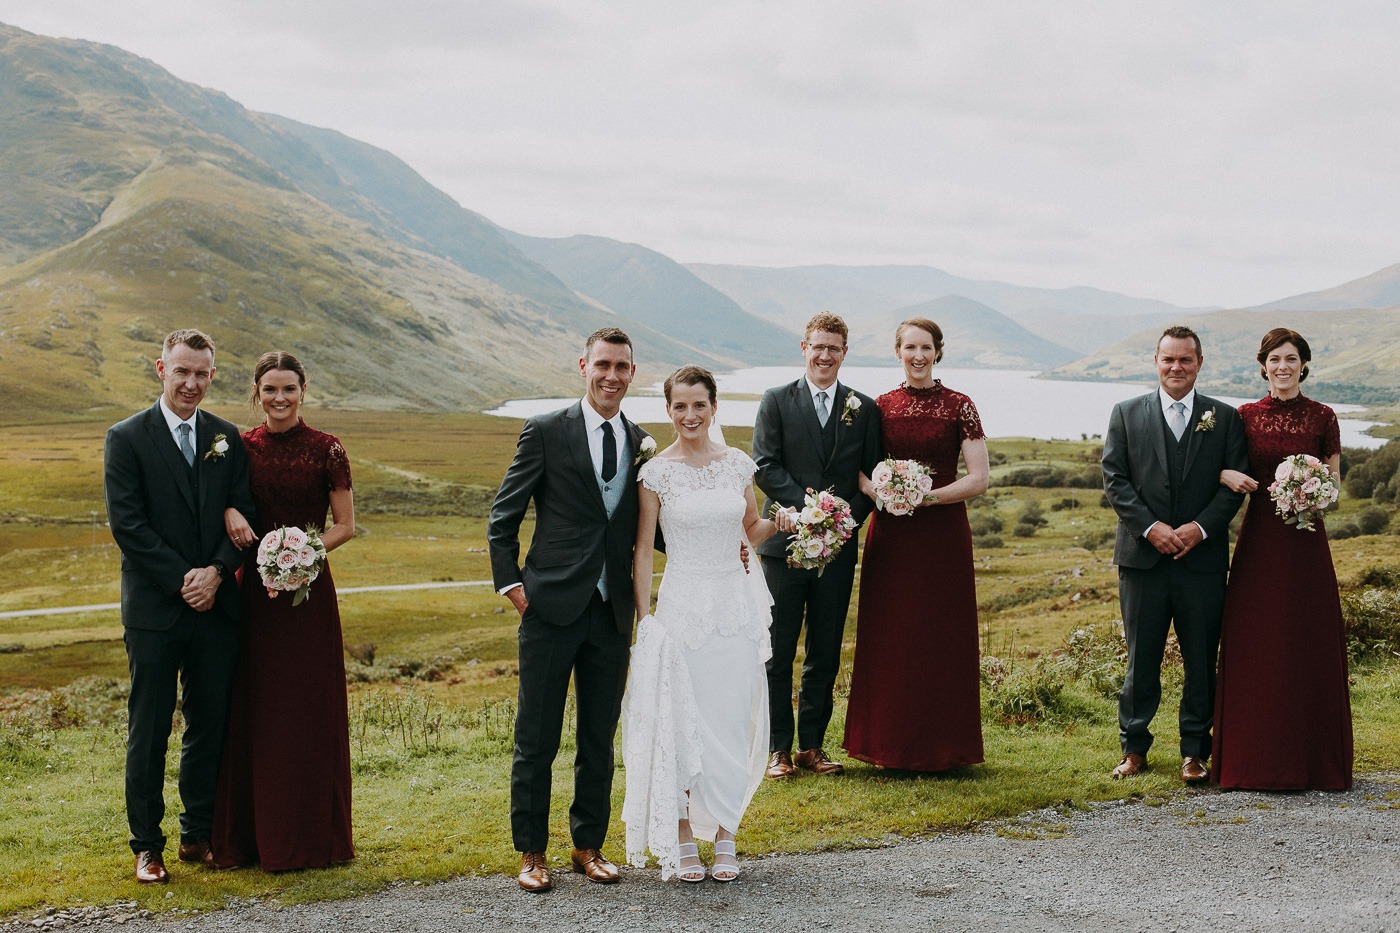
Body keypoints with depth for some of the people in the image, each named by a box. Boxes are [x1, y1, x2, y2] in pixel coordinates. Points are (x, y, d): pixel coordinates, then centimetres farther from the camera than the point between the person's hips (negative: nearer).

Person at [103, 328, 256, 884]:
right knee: (149, 732, 2)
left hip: (216, 607, 4)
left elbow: (243, 515, 6)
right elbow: (127, 524, -9)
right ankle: (147, 847, 11)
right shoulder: (127, 438, -2)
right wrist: (181, 579, -14)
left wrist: (216, 572, -11)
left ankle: (199, 836, 21)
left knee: (210, 725, 9)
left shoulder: (226, 439, 10)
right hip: (154, 609, -4)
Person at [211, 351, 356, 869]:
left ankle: (310, 838, 11)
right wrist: (228, 511, -10)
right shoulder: (241, 447, 5)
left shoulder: (326, 449, -3)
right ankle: (252, 836, 14)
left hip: (308, 591, -3)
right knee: (253, 714, 5)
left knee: (309, 713, 1)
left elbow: (345, 525, -1)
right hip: (254, 592, 3)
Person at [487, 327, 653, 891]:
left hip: (613, 612, 4)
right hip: (552, 608, -4)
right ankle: (531, 851, 15)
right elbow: (504, 516, 0)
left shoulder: (642, 444, 9)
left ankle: (589, 846, 26)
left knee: (599, 738, 13)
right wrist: (510, 583, -8)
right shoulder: (546, 432, -3)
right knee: (536, 738, 3)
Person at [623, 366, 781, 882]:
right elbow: (643, 551, -2)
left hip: (736, 604, 3)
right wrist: (645, 620, -6)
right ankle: (682, 839, 11)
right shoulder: (657, 472, -4)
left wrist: (781, 522, -5)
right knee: (680, 721, 0)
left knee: (732, 721, 4)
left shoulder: (738, 463, 5)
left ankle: (724, 838, 15)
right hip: (682, 604, -3)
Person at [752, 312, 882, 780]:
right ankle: (779, 749, 8)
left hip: (838, 546, 2)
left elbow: (872, 475, 8)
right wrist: (810, 505, -16)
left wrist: (848, 515, -9)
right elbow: (765, 466, -5)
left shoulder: (864, 409, 9)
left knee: (825, 654, 8)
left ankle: (812, 745, 18)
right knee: (778, 652, 1)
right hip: (784, 543, -2)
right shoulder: (777, 400, 3)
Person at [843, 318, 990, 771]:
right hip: (891, 533, 2)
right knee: (889, 638, 3)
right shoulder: (881, 406, 7)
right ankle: (891, 744, 13)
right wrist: (875, 490, -11)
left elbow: (978, 479, -5)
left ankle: (941, 746, 12)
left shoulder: (959, 406, -1)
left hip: (943, 532, -2)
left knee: (941, 639, 1)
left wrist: (926, 496, -16)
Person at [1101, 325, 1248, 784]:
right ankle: (1133, 749, 16)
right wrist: (1150, 527, -11)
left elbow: (1235, 483, 2)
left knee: (1201, 660, 5)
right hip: (1142, 557, 0)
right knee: (1141, 657, 6)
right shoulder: (1126, 414, 6)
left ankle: (1195, 751, 16)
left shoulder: (1224, 418, 6)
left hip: (1203, 557, 0)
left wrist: (1200, 528, -12)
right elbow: (1114, 479, 1)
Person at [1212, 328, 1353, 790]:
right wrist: (1227, 475, -11)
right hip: (1258, 539, 1)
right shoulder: (1245, 416, 5)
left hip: (1305, 540, -1)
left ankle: (1313, 761, 11)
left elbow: (1333, 479, 6)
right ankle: (1257, 758, 9)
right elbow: (1221, 469, 12)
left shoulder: (1322, 417, 2)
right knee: (1254, 647, 1)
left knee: (1309, 645, 1)